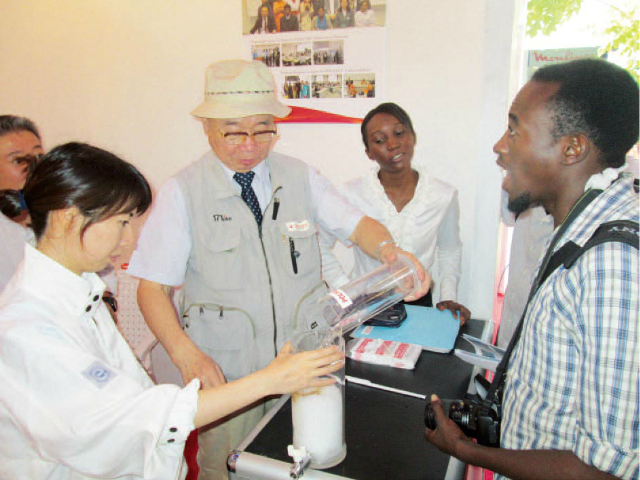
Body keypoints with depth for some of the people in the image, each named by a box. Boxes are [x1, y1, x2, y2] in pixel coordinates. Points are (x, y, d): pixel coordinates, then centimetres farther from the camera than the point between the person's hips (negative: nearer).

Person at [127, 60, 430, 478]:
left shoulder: (300, 177, 2)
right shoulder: (182, 192, -9)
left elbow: (355, 223, 0)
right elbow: (152, 288, -10)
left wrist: (389, 251, -23)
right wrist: (187, 355, -25)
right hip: (226, 373, -2)